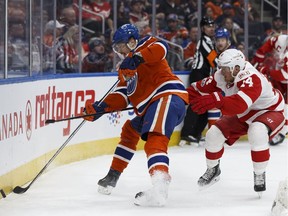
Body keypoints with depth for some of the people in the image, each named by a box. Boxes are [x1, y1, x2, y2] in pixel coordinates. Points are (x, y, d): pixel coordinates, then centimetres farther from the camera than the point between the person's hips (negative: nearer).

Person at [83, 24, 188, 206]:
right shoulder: (125, 69, 28)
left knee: (155, 140, -28)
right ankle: (112, 177, 38)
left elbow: (160, 48, -19)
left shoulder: (144, 45, 5)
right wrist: (100, 107, 5)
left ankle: (161, 186, -49)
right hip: (150, 107, 11)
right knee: (130, 130, 27)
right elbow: (122, 97, 19)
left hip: (168, 97, -11)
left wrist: (137, 58, -29)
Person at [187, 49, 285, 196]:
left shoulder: (251, 79, -39)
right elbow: (200, 89, -6)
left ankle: (260, 175, -17)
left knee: (257, 133, -38)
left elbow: (240, 104, -54)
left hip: (270, 111, -8)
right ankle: (212, 170, 25)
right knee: (214, 134, -3)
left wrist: (214, 100, -64)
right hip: (244, 116, 8)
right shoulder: (221, 77, -15)